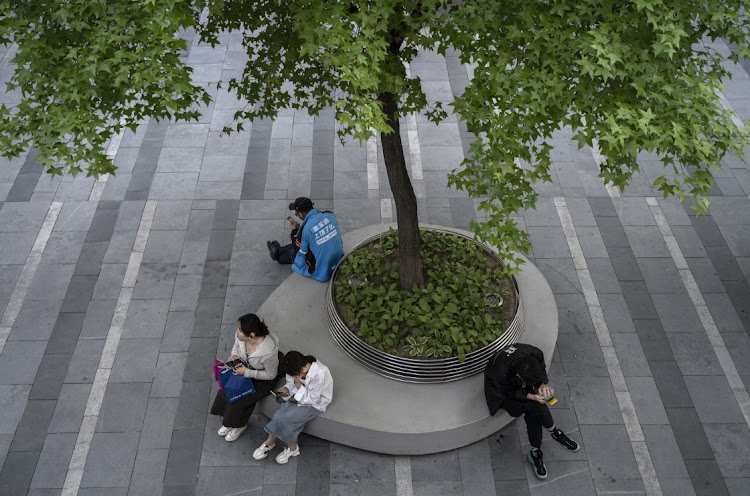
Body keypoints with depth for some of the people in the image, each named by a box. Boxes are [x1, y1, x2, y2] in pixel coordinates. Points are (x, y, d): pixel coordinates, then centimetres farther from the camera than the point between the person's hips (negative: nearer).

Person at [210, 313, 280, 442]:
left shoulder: (268, 352, -40)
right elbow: (236, 346, 3)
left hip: (264, 380, -6)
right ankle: (229, 421, 18)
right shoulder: (240, 336, -23)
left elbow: (271, 375, -22)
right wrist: (234, 356, -18)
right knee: (226, 390, -9)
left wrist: (246, 372, -27)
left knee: (239, 400, -14)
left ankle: (240, 425, 19)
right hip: (245, 368, 6)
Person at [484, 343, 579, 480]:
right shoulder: (501, 373, -42)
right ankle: (556, 433, 3)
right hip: (502, 391, -4)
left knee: (533, 415, -22)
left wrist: (543, 385, -24)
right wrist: (531, 396, -35)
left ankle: (535, 453, -4)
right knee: (536, 407, -24)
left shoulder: (535, 353, -29)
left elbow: (542, 371, -6)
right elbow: (511, 393, -22)